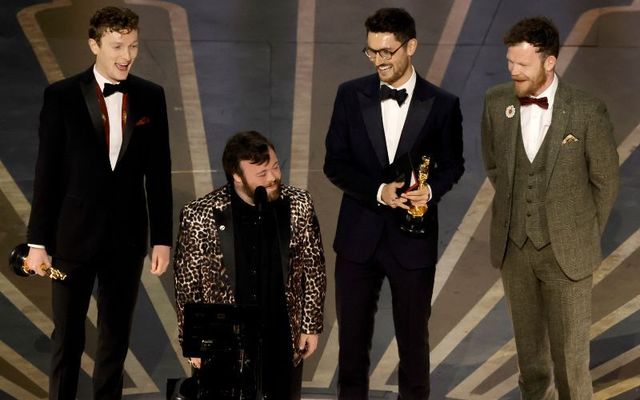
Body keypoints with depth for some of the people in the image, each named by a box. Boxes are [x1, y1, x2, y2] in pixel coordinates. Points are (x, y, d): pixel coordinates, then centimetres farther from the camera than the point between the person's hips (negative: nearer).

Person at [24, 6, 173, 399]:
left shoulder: (151, 97, 2)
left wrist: (162, 238, 2)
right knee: (68, 337, 6)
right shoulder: (62, 96, -5)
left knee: (116, 337, 11)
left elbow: (159, 173, 5)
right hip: (75, 235, -2)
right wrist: (38, 241, -5)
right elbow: (46, 173, -4)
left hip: (127, 236, 2)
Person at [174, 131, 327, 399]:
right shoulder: (200, 216, -15)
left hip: (283, 341, 2)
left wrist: (311, 326, 4)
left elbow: (313, 270, 3)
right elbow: (188, 285, -6)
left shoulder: (298, 205, -8)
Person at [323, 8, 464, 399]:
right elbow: (335, 163, -1)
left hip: (413, 238, -1)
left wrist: (432, 189, -16)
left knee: (414, 337, 10)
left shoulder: (442, 104, -5)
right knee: (352, 335, 10)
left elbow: (452, 164, 6)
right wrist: (378, 190, -17)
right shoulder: (350, 95, -2)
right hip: (359, 235, 1)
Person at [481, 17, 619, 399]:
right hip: (513, 248, 4)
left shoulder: (588, 111, -15)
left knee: (570, 354, 2)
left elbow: (605, 181, -2)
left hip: (566, 252, -3)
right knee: (529, 347, 18)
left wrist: (585, 236, 4)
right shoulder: (497, 102, -5)